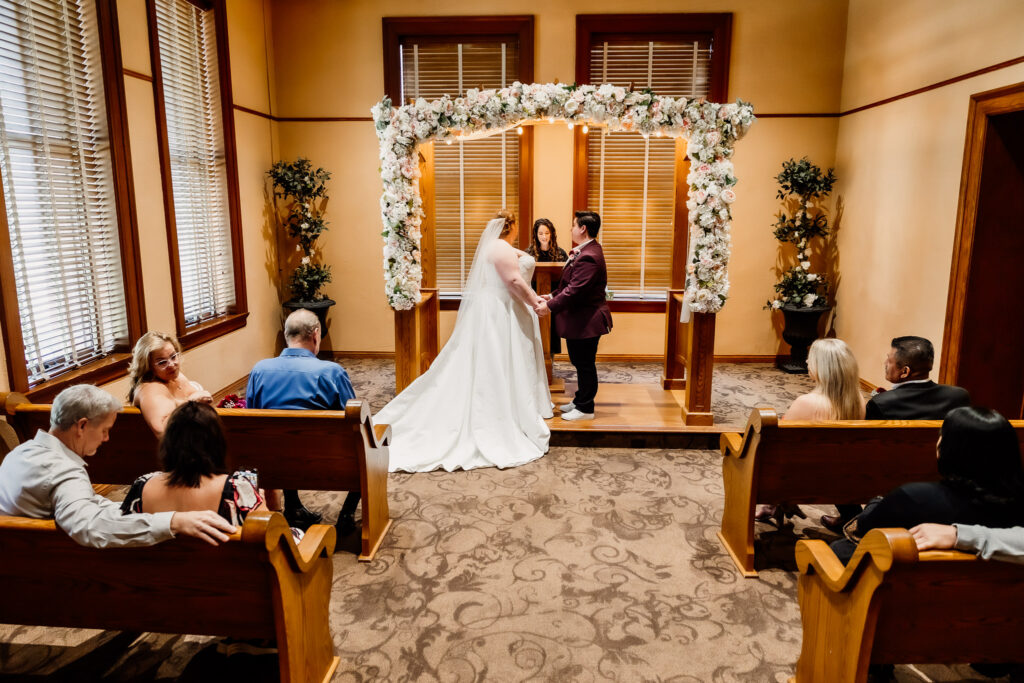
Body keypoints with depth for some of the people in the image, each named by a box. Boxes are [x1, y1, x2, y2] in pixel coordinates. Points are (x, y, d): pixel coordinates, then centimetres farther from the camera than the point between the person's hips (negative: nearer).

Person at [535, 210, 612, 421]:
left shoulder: (589, 257, -23)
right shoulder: (586, 251, 12)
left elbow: (575, 290, -28)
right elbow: (571, 284, 17)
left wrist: (550, 306, -24)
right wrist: (554, 295, 8)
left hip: (586, 321, -11)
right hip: (579, 319, 11)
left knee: (585, 365, 1)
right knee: (581, 363, 20)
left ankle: (585, 409, 13)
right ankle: (580, 401, 33)